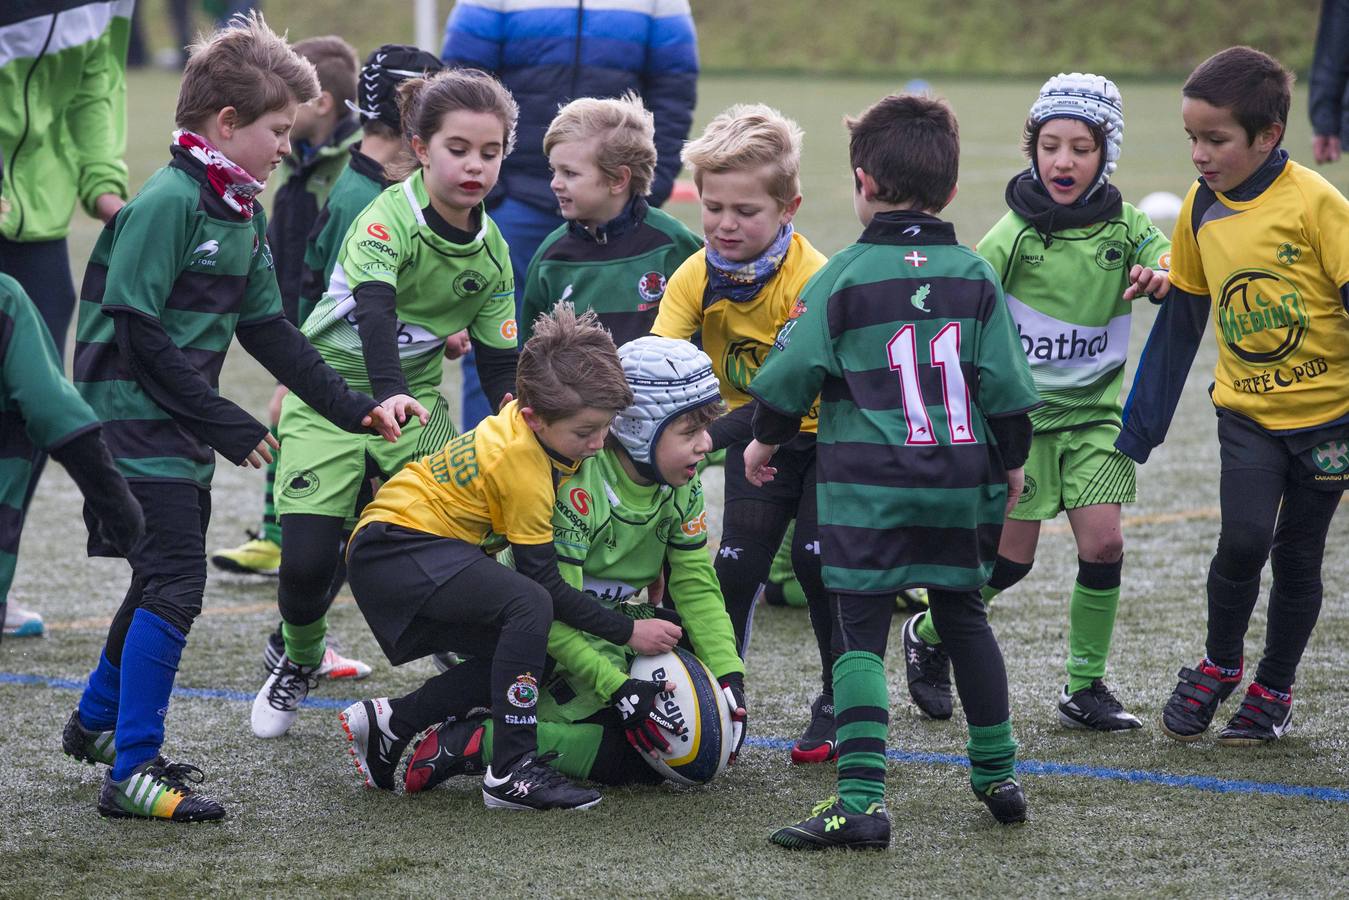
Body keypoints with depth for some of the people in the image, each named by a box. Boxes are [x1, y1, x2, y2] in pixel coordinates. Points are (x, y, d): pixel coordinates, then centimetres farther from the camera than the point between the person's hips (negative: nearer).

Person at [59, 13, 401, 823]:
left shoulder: (245, 213, 11)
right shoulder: (166, 204, -18)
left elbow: (266, 329, 16)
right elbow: (140, 332, -22)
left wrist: (352, 407, 8)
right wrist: (231, 427, -19)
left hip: (181, 433, 10)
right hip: (133, 419, -10)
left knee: (166, 580, 20)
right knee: (174, 584, -14)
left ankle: (97, 722, 38)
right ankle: (133, 771, -11)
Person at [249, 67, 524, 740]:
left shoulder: (491, 249, 1)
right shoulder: (389, 217, -19)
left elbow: (498, 358, 5)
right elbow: (374, 311, -36)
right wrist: (388, 395, -52)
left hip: (416, 401, 4)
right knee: (306, 561, -14)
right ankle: (300, 662, 18)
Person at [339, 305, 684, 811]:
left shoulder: (529, 419, 0)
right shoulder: (521, 465, -24)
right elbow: (546, 584, -20)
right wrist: (629, 632, -16)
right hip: (392, 546, -10)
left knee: (522, 654, 7)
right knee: (528, 604, -31)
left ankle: (389, 723, 13)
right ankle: (512, 772, -28)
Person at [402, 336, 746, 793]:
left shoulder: (681, 487, -3)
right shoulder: (577, 485, -28)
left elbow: (697, 588, 0)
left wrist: (729, 679, -12)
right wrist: (617, 687, -32)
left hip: (612, 624, 9)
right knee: (636, 755, -20)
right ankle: (475, 743, -18)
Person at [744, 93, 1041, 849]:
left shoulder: (845, 276, -4)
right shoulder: (975, 276, 5)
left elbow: (794, 371, -2)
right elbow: (1007, 386, 6)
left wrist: (767, 440, 14)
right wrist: (1012, 462, 20)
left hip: (869, 488, -4)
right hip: (963, 484, 4)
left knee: (860, 631, -5)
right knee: (965, 615, 19)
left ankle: (862, 799, -15)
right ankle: (998, 776, 27)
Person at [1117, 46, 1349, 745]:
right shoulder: (1201, 209, 0)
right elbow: (1180, 322, 10)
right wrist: (1138, 428, 11)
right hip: (1246, 412, 3)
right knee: (1243, 539, -14)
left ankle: (1273, 693, 23)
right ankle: (1218, 667, 10)